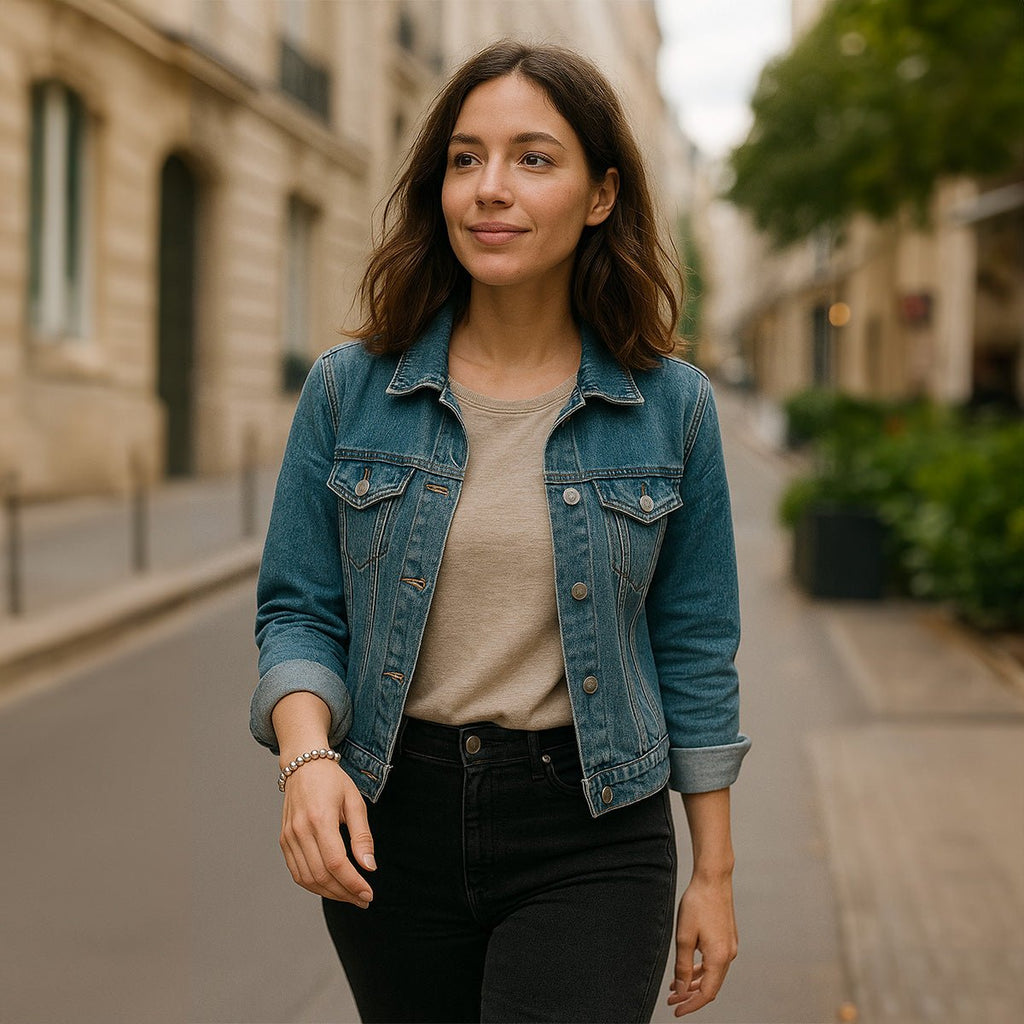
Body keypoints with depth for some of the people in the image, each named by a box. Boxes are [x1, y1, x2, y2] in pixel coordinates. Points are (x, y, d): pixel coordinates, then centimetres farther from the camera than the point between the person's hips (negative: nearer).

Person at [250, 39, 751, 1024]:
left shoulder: (672, 406, -3)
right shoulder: (349, 389, -2)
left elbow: (693, 650, 3)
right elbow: (299, 613, 1)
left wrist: (714, 873, 6)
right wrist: (307, 754, -19)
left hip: (589, 839, -1)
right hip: (390, 824, 2)